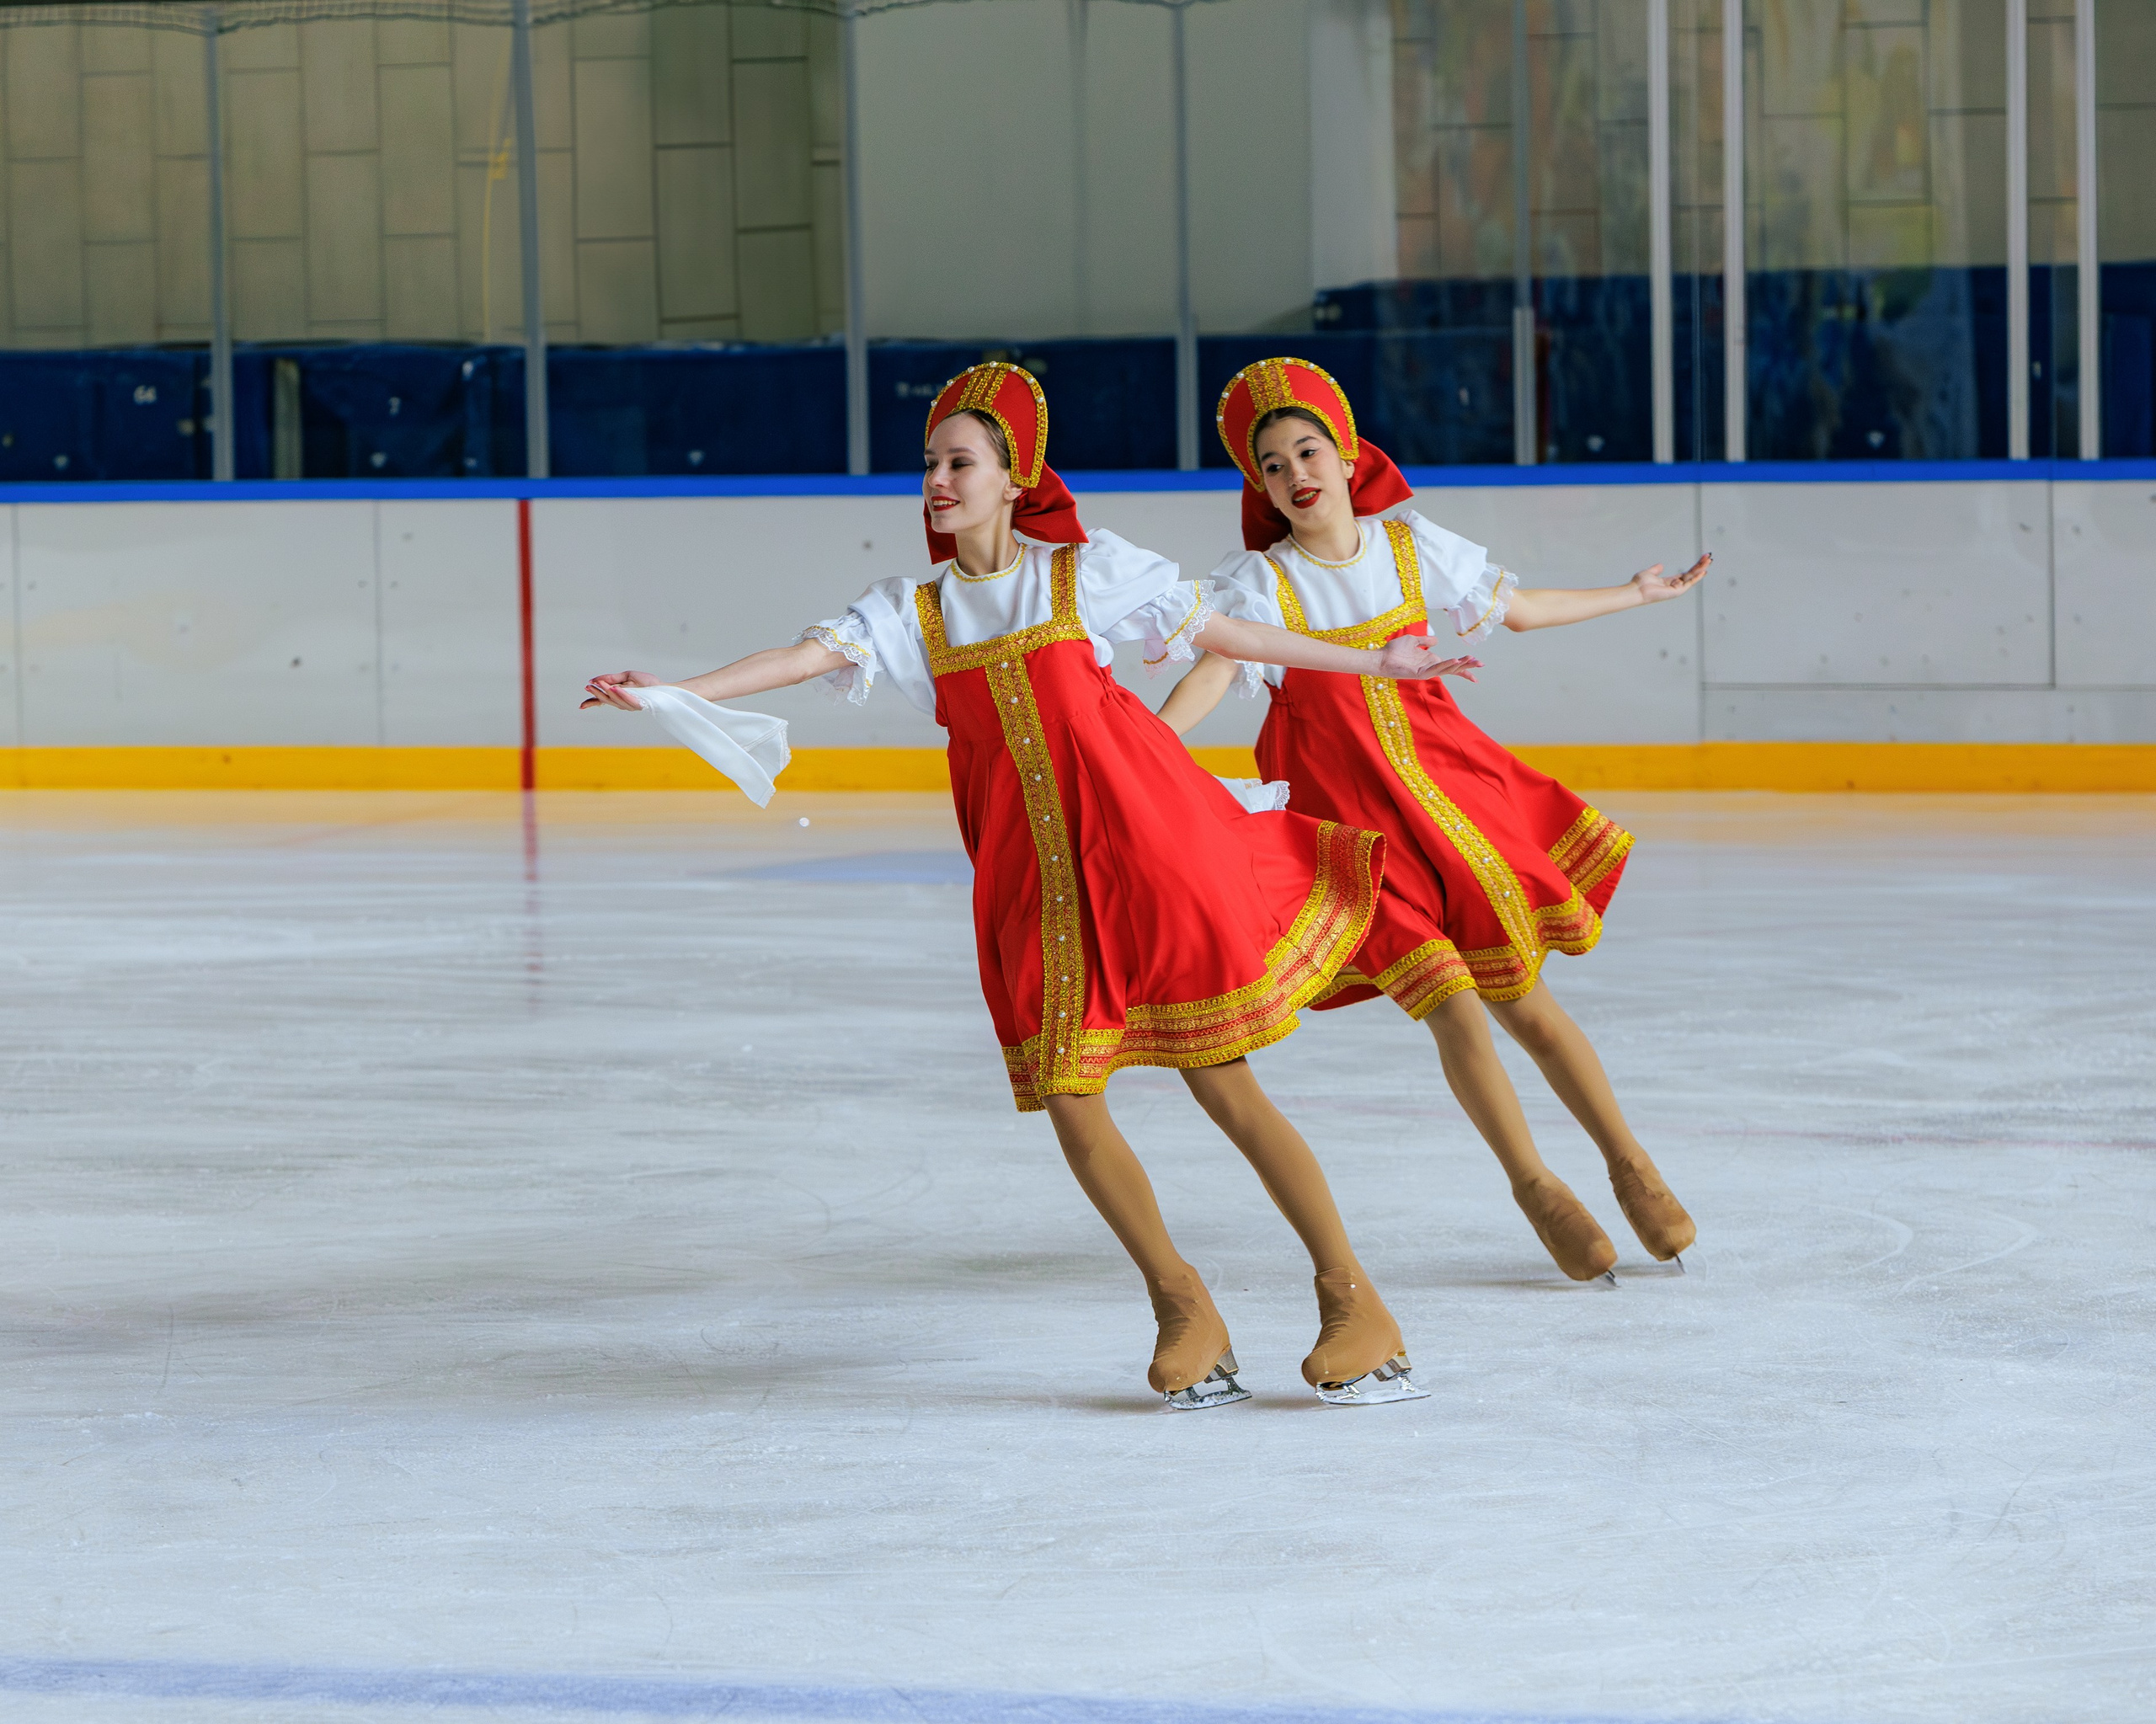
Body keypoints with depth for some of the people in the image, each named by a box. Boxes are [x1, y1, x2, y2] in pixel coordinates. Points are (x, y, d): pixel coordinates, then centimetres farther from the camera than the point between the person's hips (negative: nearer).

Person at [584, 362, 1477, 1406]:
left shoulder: (1085, 571, 1)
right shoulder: (917, 611, 8)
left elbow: (1226, 633, 9)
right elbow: (809, 655, -5)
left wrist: (1376, 664, 14)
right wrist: (671, 691, -19)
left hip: (1135, 841, -4)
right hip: (1028, 874, 4)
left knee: (1221, 1083, -5)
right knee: (1066, 1101, -1)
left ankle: (1352, 1300, 3)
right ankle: (1182, 1309, 16)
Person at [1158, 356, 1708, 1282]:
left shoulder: (1410, 544, 1)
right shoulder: (1262, 581, -11)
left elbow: (1520, 607, 16)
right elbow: (1210, 675, -27)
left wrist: (1634, 594, 25)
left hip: (1438, 774, 3)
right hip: (1344, 805, -3)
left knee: (1517, 993, 4)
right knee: (1447, 1004, -9)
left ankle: (1628, 1161, 20)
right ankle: (1536, 1187, 10)